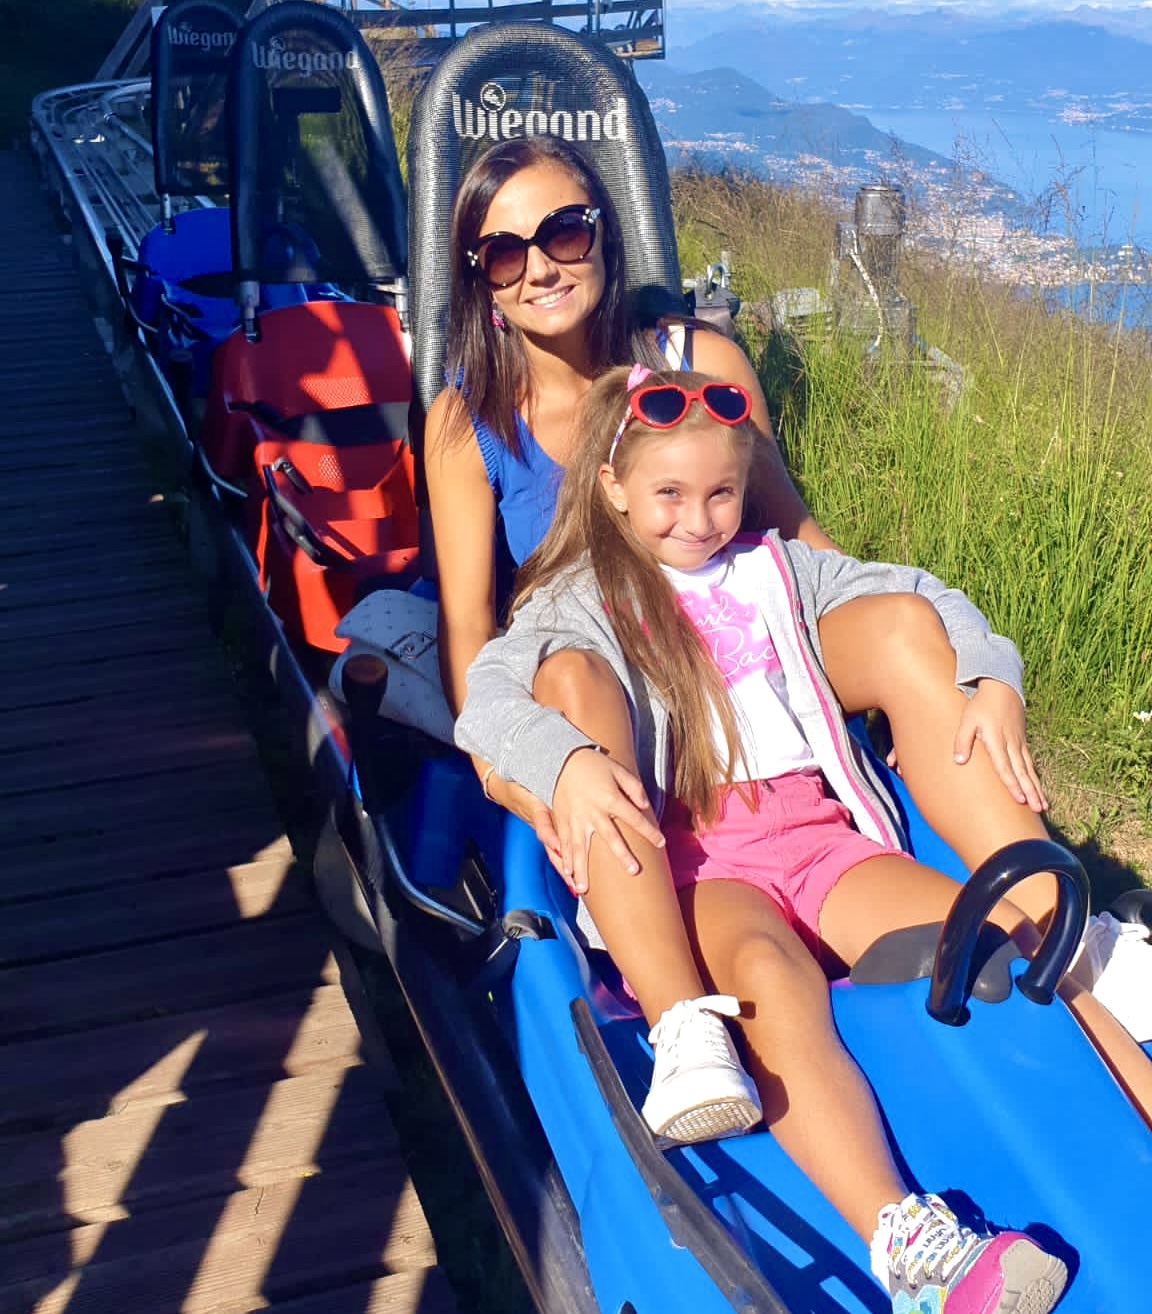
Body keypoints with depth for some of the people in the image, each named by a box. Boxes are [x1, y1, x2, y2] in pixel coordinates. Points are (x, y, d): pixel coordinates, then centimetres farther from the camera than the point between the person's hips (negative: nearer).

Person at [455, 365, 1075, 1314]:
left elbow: (919, 596, 22)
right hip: (693, 856, -5)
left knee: (999, 936, -22)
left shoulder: (774, 569, 21)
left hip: (815, 829, 5)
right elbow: (487, 697, -11)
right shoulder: (579, 600, 7)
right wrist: (573, 762, -33)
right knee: (771, 977, -38)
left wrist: (994, 680, 2)